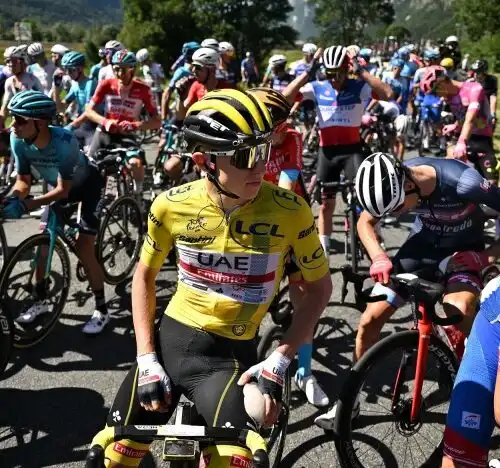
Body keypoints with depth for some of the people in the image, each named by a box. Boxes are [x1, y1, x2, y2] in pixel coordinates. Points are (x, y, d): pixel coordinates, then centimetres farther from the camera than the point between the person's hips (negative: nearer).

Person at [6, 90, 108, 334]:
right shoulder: (18, 140, -25)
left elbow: (63, 190, -35)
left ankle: (101, 309, 5)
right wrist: (12, 199, -34)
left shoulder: (64, 141, -39)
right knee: (42, 243, 5)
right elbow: (23, 180, -13)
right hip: (57, 185, 6)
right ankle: (42, 300, 26)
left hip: (88, 185, -5)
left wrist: (25, 205, -45)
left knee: (83, 250, -10)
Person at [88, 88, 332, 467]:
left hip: (230, 356, -2)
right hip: (170, 341, 3)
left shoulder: (290, 211, -16)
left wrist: (280, 360, -11)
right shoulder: (172, 206, -9)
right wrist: (146, 358, -1)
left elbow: (320, 286, -2)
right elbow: (145, 275, 6)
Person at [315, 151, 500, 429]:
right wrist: (378, 257, -21)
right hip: (423, 246, 4)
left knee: (461, 312, -34)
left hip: (463, 252, -3)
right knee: (370, 320, -5)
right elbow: (365, 222, -4)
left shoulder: (463, 182, -35)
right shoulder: (391, 183, -21)